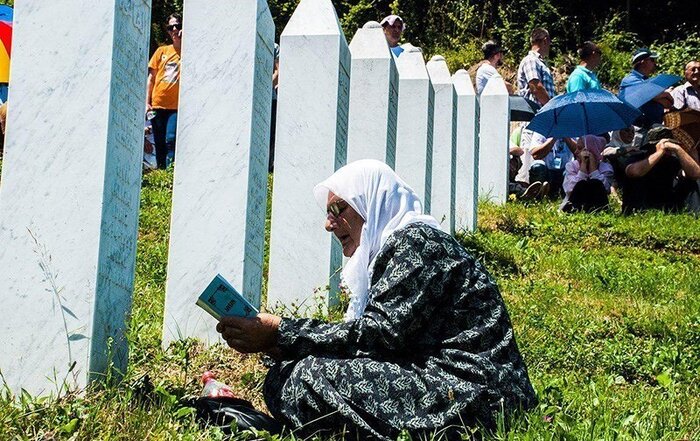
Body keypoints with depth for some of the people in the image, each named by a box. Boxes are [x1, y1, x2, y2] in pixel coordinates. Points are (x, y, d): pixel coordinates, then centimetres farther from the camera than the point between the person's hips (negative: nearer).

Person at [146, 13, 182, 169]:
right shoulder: (162, 51, 12)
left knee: (171, 141, -17)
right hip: (158, 105, 3)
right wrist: (147, 102, 5)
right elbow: (151, 77, 14)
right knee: (159, 144, 6)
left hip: (177, 106, -3)